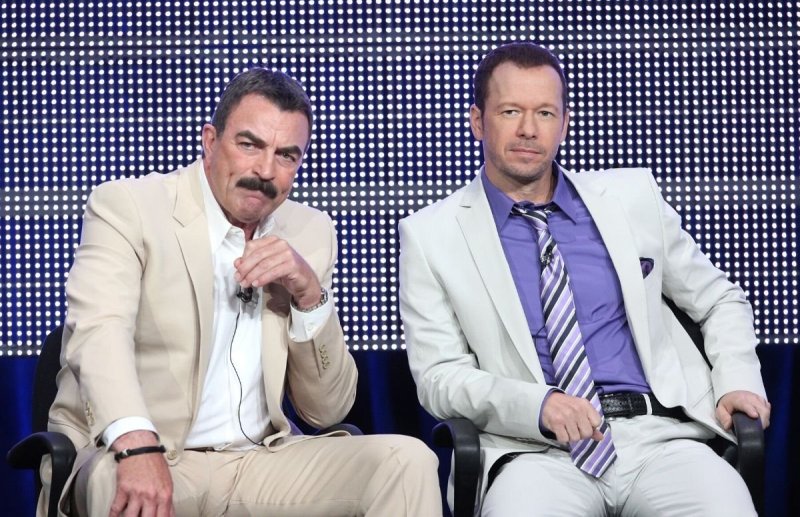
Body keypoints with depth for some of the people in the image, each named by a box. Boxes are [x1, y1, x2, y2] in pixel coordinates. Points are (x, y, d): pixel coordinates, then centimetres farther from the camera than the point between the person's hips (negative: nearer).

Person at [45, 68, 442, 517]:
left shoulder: (311, 233, 12)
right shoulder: (125, 207, -2)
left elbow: (328, 410, 11)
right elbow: (99, 331, -22)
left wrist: (309, 293, -7)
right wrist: (137, 447, -41)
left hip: (260, 460, 4)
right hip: (123, 456, -4)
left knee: (406, 460, -16)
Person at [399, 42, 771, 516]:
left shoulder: (632, 197, 13)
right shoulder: (431, 235, 7)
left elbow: (721, 300, 23)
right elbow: (440, 374, 1)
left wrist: (738, 382, 4)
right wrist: (536, 405, -16)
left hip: (658, 435, 2)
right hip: (538, 448, -2)